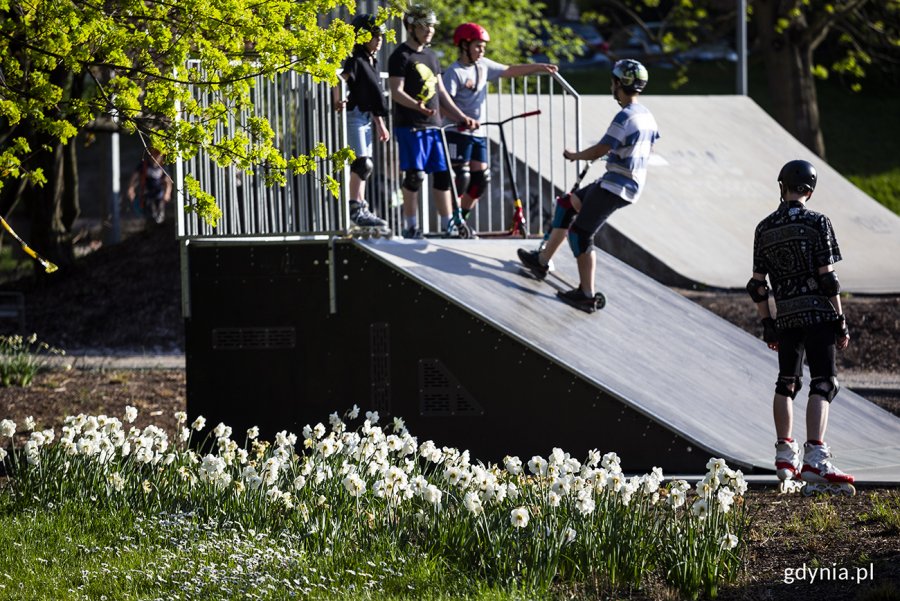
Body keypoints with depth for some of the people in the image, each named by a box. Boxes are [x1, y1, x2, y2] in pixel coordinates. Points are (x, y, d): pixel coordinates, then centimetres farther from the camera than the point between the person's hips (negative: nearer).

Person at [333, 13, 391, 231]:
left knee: (364, 166, 11)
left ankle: (361, 208, 15)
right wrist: (338, 101, -38)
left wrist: (380, 124, 22)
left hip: (367, 118, 9)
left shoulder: (372, 63, 17)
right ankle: (355, 209, -13)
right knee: (362, 164, -13)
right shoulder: (356, 61, -10)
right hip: (354, 115, -9)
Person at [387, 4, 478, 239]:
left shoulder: (430, 56, 19)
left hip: (433, 124, 7)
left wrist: (461, 117, 16)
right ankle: (411, 226, -3)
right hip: (410, 125, -7)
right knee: (415, 174, -10)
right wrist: (417, 105, -32)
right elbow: (396, 91, -15)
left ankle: (448, 225, 8)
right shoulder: (401, 57, -6)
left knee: (443, 173, 5)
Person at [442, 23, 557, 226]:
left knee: (481, 177, 6)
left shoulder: (483, 66, 9)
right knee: (461, 176, -11)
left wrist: (538, 67, 12)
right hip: (457, 133, -8)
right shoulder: (455, 72, -13)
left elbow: (509, 71, 18)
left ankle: (461, 219, 16)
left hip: (478, 133, 8)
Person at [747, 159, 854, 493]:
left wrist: (767, 325, 19)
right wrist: (840, 321, -4)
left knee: (787, 382, 18)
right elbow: (827, 277, -9)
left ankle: (785, 455, 21)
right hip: (817, 313, -5)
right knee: (823, 383, -7)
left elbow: (757, 286, 9)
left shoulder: (764, 229, 8)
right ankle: (815, 459, -20)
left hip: (784, 316, 5)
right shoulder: (816, 223, -6)